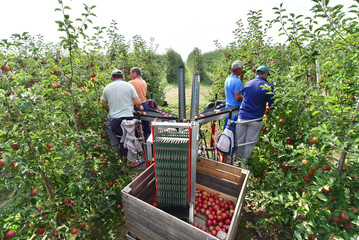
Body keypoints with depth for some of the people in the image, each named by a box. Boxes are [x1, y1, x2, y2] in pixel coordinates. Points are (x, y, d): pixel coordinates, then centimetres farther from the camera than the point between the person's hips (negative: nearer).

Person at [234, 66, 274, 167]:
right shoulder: (268, 87, -7)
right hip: (255, 120, -3)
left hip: (242, 117, 3)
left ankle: (237, 159, 30)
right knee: (250, 142, 11)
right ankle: (244, 162, 24)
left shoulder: (247, 84, 6)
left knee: (239, 140, 14)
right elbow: (272, 105, -4)